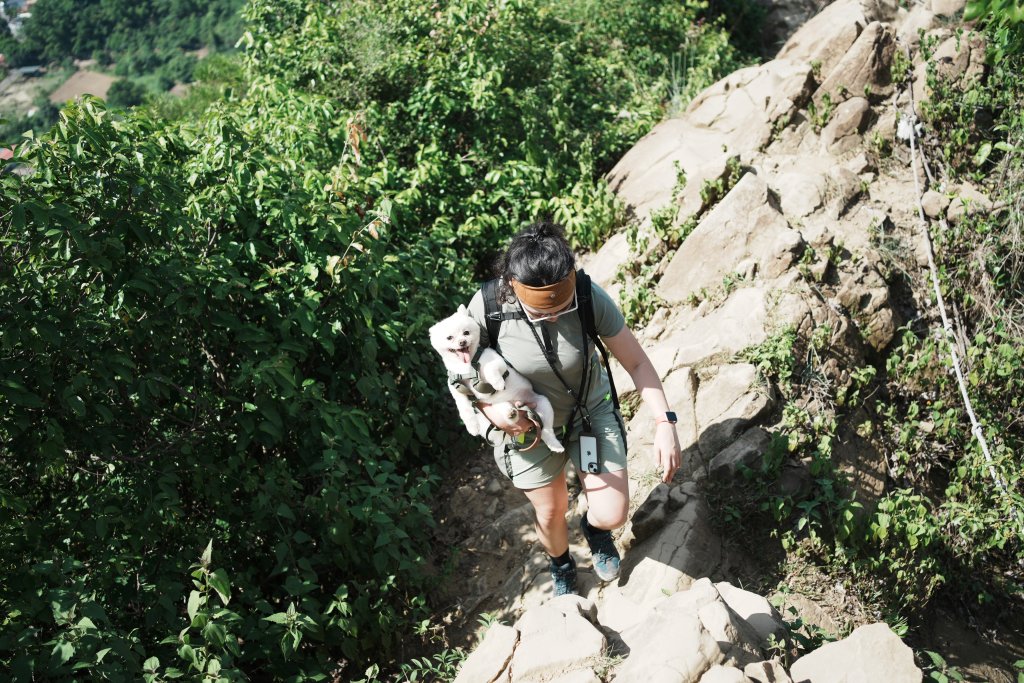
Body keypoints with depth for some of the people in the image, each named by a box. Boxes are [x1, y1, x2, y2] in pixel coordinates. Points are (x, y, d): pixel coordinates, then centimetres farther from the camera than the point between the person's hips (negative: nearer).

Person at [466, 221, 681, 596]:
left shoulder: (591, 298, -28)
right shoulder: (487, 308, -29)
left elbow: (636, 361, -19)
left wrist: (664, 422, -28)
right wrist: (494, 411, -26)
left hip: (592, 411, 0)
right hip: (531, 425, 0)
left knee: (613, 514, -2)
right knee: (550, 513, 18)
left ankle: (593, 528, 40)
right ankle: (561, 566, 55)